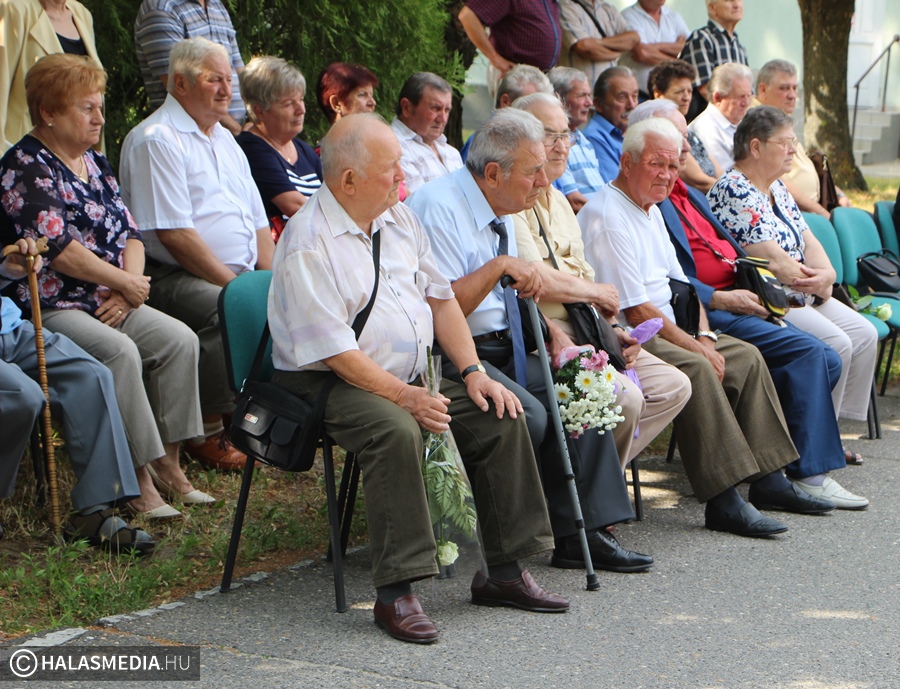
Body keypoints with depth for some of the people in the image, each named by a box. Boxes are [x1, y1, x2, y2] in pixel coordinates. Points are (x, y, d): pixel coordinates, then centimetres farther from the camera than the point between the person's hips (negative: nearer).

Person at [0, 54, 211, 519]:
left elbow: (129, 233, 14)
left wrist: (127, 291, -6)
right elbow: (57, 248, -19)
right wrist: (126, 284, -11)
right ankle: (138, 481, -26)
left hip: (108, 302, 8)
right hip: (47, 308, -8)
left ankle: (168, 464, -8)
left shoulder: (94, 164, 18)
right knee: (119, 351, -31)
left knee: (178, 340, -12)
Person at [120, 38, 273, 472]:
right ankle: (207, 434, -22)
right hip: (175, 278, -8)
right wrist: (234, 284, -17)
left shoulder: (224, 140, 21)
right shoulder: (157, 139, -7)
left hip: (240, 275, 8)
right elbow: (174, 234, -16)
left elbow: (258, 221, 22)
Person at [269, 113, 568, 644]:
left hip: (412, 376, 8)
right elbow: (332, 351, -21)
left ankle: (505, 571, 2)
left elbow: (441, 298, 14)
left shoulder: (399, 219, 10)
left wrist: (473, 372, 1)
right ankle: (396, 593, -30)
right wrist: (403, 396, -25)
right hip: (329, 384, -8)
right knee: (396, 430, -36)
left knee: (500, 415, -6)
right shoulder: (308, 243, -16)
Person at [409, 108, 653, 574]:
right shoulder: (440, 207, -16)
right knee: (526, 413, -28)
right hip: (447, 357, -9)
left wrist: (551, 331, 6)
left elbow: (516, 289, 22)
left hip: (497, 347, 9)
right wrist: (499, 266, -25)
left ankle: (583, 532, -5)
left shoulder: (499, 210, 13)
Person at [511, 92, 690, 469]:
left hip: (584, 332, 10)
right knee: (623, 396, -28)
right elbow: (539, 282, -20)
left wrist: (613, 329, 4)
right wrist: (597, 293, -2)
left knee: (673, 387, 1)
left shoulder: (559, 201, 22)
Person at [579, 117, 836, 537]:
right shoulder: (607, 216, -16)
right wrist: (694, 346, -14)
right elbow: (635, 311, -20)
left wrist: (705, 336, 0)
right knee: (695, 369, -32)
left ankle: (768, 479, 4)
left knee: (747, 357, 3)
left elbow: (681, 283, 18)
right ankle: (723, 502, -31)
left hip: (665, 330, 11)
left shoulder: (651, 209, 16)